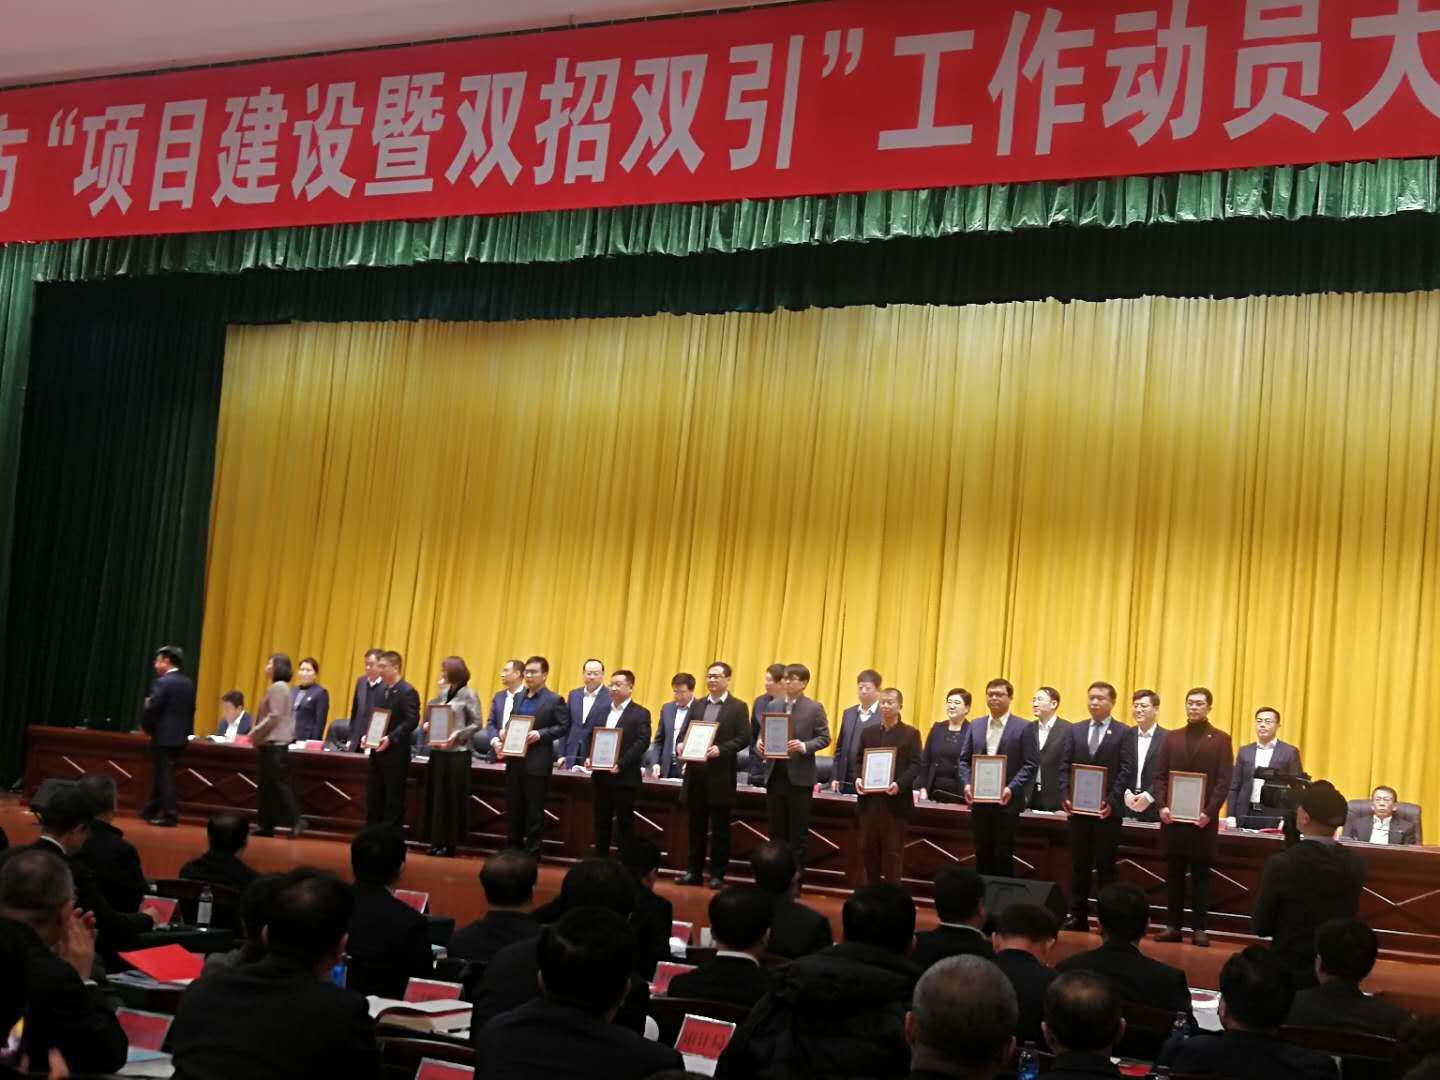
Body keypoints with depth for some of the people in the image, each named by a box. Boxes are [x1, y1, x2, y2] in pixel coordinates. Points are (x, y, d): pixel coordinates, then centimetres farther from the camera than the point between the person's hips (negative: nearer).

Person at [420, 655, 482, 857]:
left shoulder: (468, 694, -5)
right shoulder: (443, 692, 12)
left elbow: (476, 724, -8)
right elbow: (431, 715, 18)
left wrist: (457, 735, -20)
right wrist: (427, 725, -3)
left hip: (457, 752, -6)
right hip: (437, 751, 6)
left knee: (453, 798, -1)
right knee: (435, 796, 8)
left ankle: (450, 842, 7)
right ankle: (437, 841, 16)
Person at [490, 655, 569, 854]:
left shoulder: (554, 700, -5)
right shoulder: (518, 698, 15)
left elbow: (563, 726, -10)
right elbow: (510, 723, 19)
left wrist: (540, 734, -19)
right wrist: (502, 734, -1)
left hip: (537, 764, -6)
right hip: (515, 760, 6)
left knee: (534, 812, 1)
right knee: (513, 809, 11)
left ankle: (532, 854, 7)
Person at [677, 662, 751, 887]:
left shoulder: (738, 707, -1)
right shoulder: (698, 705, 14)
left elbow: (743, 738, -8)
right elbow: (684, 732, 13)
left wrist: (721, 749, -21)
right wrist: (681, 744, -8)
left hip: (721, 775, -4)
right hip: (696, 772, 5)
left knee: (720, 827, 2)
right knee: (696, 825, 9)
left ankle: (718, 875, 8)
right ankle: (694, 871, 15)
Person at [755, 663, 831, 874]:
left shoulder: (814, 708, -2)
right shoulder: (772, 706, 11)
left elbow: (824, 737, -5)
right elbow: (762, 733, 10)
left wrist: (804, 746, -21)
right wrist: (759, 745, -12)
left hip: (799, 777, -4)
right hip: (774, 775, 4)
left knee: (798, 831, 1)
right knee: (777, 829, 10)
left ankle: (796, 871, 8)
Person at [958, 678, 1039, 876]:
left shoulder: (1023, 728, -2)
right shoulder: (976, 726, 12)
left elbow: (1031, 764, -7)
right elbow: (964, 759, 13)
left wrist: (1012, 788, -18)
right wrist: (966, 784, -5)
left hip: (1006, 802, -4)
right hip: (979, 800, 4)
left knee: (1003, 855, -1)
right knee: (982, 853, 8)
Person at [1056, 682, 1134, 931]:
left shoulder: (1123, 733, 0)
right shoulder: (1074, 731, 12)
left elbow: (1126, 771, -7)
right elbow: (1064, 767, 8)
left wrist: (1111, 801, -16)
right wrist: (1065, 796, -6)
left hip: (1107, 809, -3)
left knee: (1105, 866, 1)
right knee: (1079, 864, 7)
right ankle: (1078, 915, 12)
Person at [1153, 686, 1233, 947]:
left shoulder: (1220, 740, 3)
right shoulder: (1171, 738, 13)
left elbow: (1224, 781, -3)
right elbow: (1160, 776, 9)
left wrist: (1209, 812, -14)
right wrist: (1162, 805, -6)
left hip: (1203, 819, -3)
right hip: (1172, 816, 3)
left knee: (1200, 874, 2)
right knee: (1173, 873, 5)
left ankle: (1199, 928, 5)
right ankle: (1172, 925, 9)